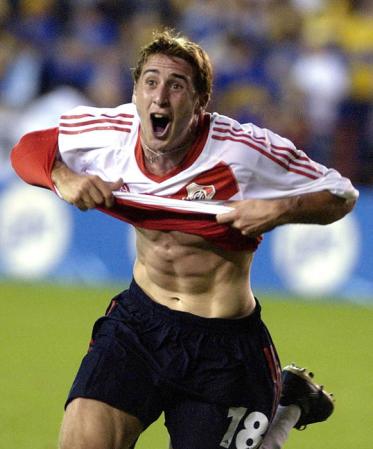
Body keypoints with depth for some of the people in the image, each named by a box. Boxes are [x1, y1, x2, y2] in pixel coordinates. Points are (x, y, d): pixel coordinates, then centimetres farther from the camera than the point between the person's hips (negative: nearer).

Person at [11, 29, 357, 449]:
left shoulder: (247, 150, -18)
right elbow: (27, 150, 9)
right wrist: (63, 179, -13)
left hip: (223, 342, -3)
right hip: (139, 319, 3)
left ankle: (290, 401, 33)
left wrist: (279, 211, -27)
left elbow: (341, 195, -8)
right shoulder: (108, 131, -9)